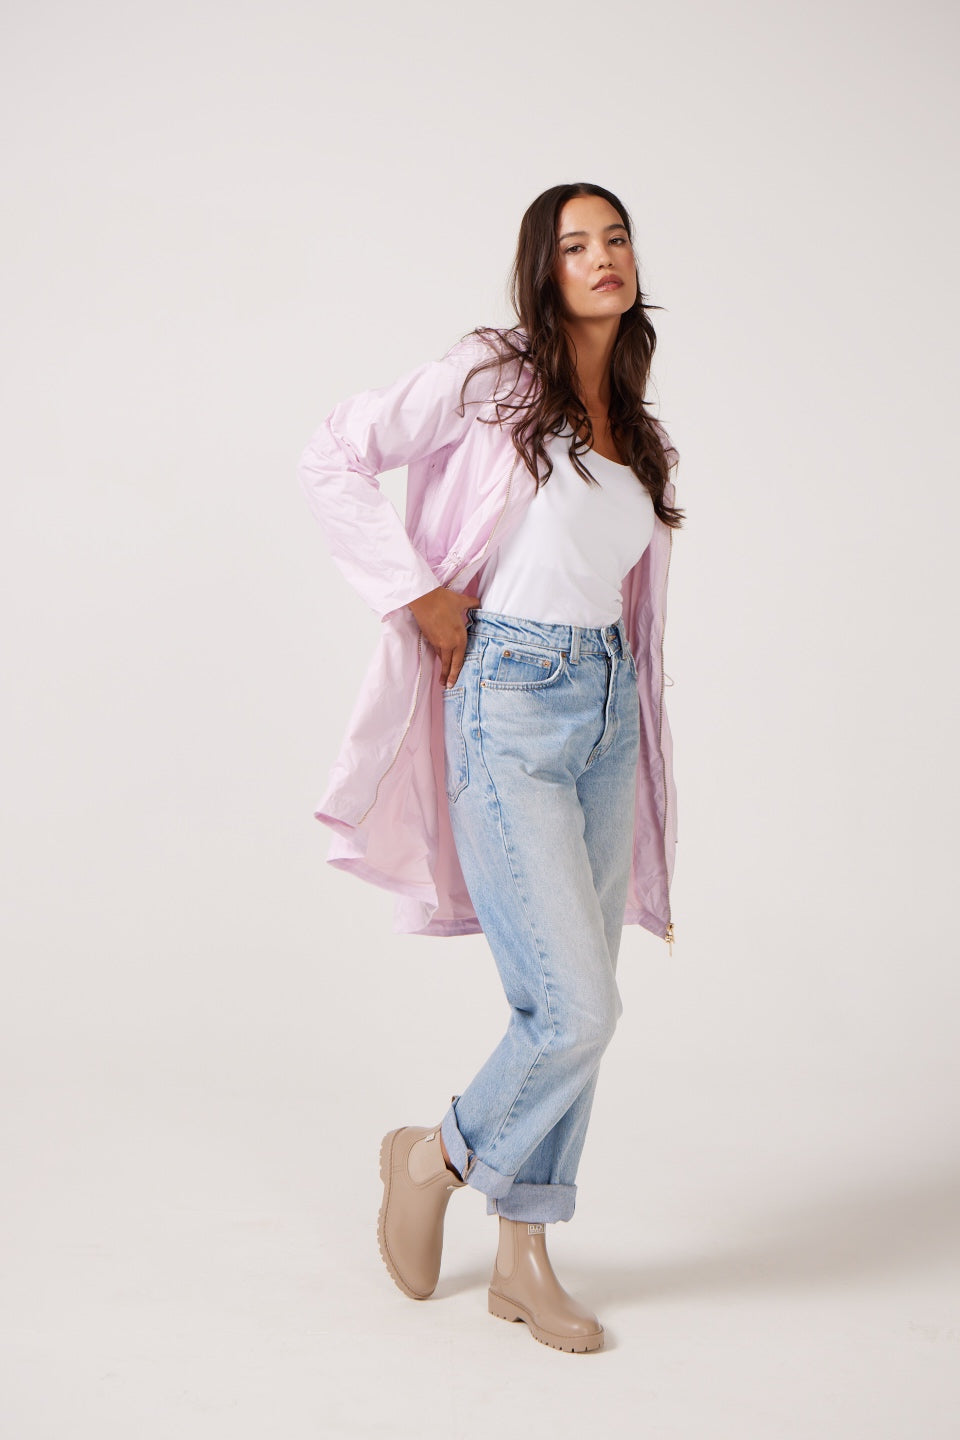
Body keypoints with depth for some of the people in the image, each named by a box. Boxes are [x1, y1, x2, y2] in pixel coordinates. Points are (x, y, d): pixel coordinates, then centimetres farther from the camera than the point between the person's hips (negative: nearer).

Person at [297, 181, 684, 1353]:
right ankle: (434, 1158, 19)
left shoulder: (635, 432, 14)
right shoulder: (490, 378, -5)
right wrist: (422, 598, -11)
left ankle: (523, 1259, 22)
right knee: (576, 1008, -10)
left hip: (608, 707, 7)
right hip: (509, 705, -6)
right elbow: (334, 458, -8)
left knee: (569, 1005, 8)